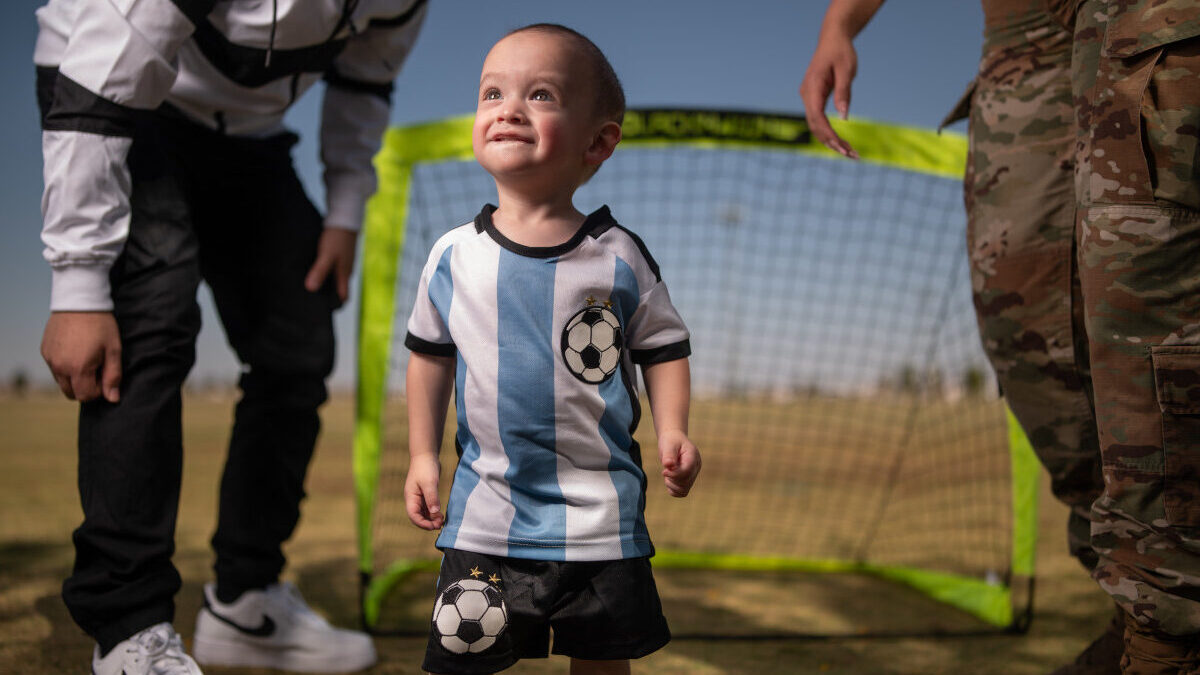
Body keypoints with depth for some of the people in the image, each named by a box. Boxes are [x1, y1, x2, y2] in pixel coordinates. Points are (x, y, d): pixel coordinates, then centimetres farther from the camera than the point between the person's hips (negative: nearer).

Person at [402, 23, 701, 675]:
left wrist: (672, 430, -12)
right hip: (486, 509, 1)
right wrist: (422, 455, 6)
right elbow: (430, 353, 9)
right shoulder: (453, 256, -2)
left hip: (600, 511, 0)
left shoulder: (618, 257, -7)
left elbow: (664, 347, 2)